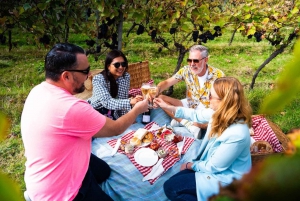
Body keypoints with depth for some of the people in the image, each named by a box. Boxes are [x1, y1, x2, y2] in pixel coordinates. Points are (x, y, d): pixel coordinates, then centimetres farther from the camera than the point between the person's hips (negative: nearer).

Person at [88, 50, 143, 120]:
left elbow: (123, 99, -2)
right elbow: (107, 102, -34)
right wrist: (130, 102, -47)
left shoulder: (126, 77, -10)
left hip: (113, 113, 4)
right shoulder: (98, 79, -24)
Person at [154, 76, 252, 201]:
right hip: (215, 165, 8)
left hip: (225, 178, -8)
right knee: (175, 180, 9)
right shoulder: (221, 113, -11)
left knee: (170, 187, -7)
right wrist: (167, 107, 9)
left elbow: (214, 167, -22)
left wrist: (190, 165, -5)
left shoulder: (236, 134, -36)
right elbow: (196, 115, 9)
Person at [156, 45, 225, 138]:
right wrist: (156, 89, -34)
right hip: (189, 105, 4)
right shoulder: (186, 70, -9)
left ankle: (181, 120, -19)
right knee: (161, 98, -14)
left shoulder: (218, 75, -19)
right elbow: (167, 82, -11)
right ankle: (189, 125, -22)